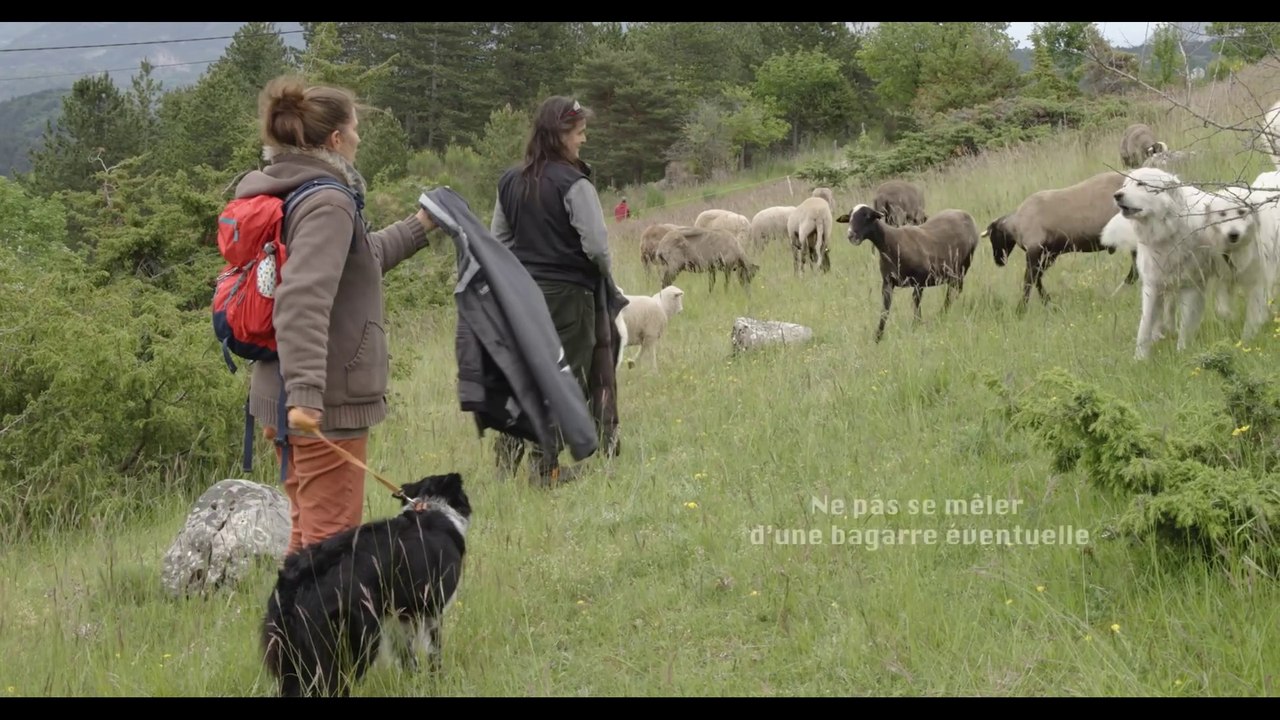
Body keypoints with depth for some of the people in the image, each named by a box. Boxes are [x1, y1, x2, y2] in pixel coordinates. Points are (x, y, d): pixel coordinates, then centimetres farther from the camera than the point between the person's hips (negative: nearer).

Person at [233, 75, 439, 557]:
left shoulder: (281, 194, 13)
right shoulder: (328, 204, -17)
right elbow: (302, 301, -30)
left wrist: (419, 228, 39)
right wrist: (305, 391, -36)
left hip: (280, 391, 10)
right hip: (329, 402, -10)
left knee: (306, 528, 20)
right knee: (333, 535, -1)